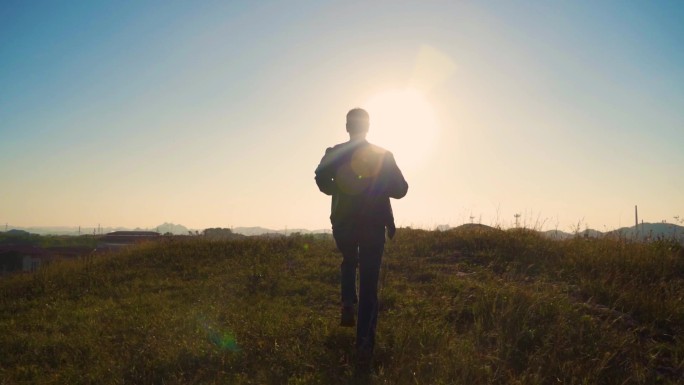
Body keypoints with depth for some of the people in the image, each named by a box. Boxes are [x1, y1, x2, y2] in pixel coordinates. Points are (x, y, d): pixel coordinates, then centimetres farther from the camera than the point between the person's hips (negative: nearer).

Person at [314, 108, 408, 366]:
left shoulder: (335, 154, 0)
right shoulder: (383, 156, 1)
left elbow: (322, 180, -14)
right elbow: (400, 189, -1)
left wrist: (340, 190, 7)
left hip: (344, 223, 1)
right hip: (374, 224, -1)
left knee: (348, 263, 30)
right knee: (369, 281, 0)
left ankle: (348, 305, 8)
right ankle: (365, 341, -8)